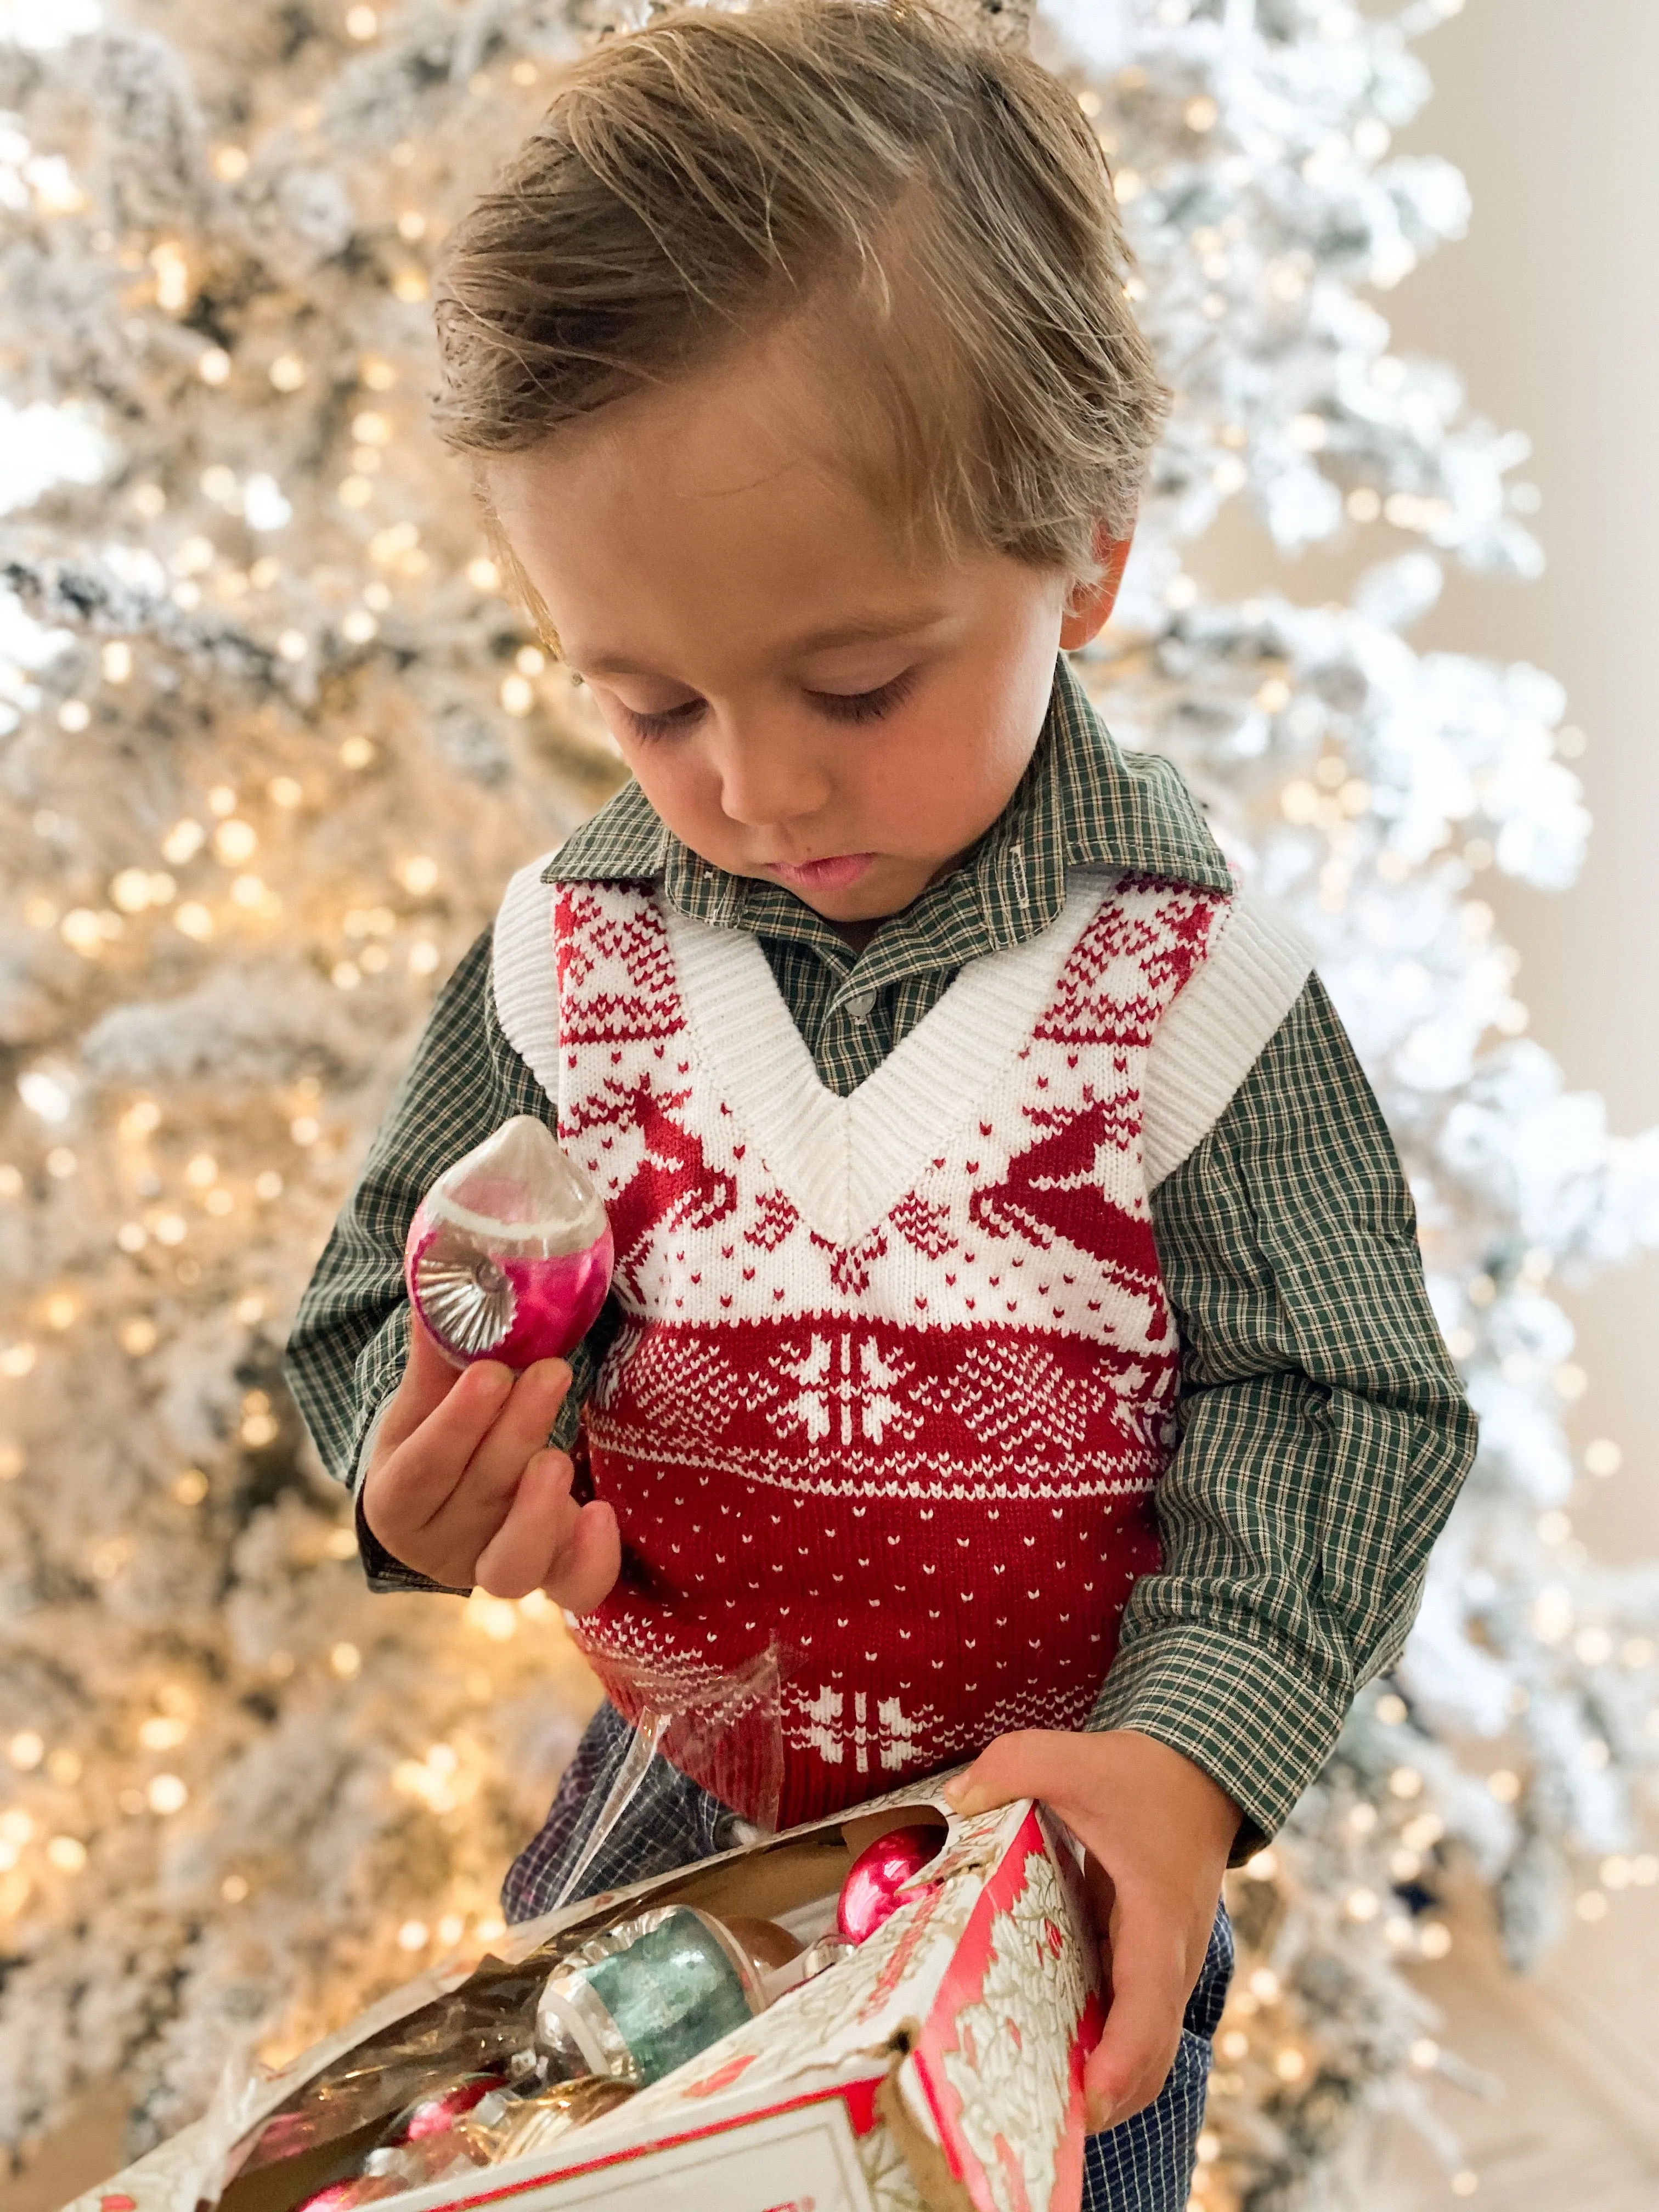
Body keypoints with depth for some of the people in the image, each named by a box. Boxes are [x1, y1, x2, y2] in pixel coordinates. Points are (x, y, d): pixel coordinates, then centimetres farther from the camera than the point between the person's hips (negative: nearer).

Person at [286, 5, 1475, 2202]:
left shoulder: (1191, 976, -18)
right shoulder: (570, 955, -12)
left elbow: (1328, 1405, -14)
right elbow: (403, 1295, -3)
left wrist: (1190, 1754, -26)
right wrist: (432, 1477, -26)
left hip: (1060, 1817, -2)